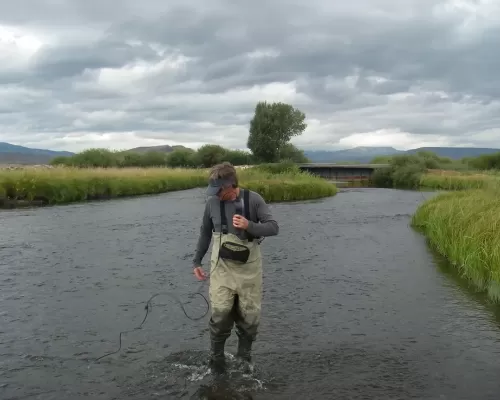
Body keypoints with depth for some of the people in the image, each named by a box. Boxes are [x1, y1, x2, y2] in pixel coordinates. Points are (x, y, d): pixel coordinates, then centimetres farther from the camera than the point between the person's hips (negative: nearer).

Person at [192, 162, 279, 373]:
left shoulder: (253, 199, -10)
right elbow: (205, 233, 9)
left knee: (249, 315, 6)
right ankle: (216, 357, 12)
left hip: (249, 268, 0)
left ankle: (244, 357, 25)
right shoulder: (212, 202, -4)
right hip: (222, 268, 0)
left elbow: (273, 227, -10)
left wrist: (249, 226, -27)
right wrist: (197, 261, 10)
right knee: (221, 313, -9)